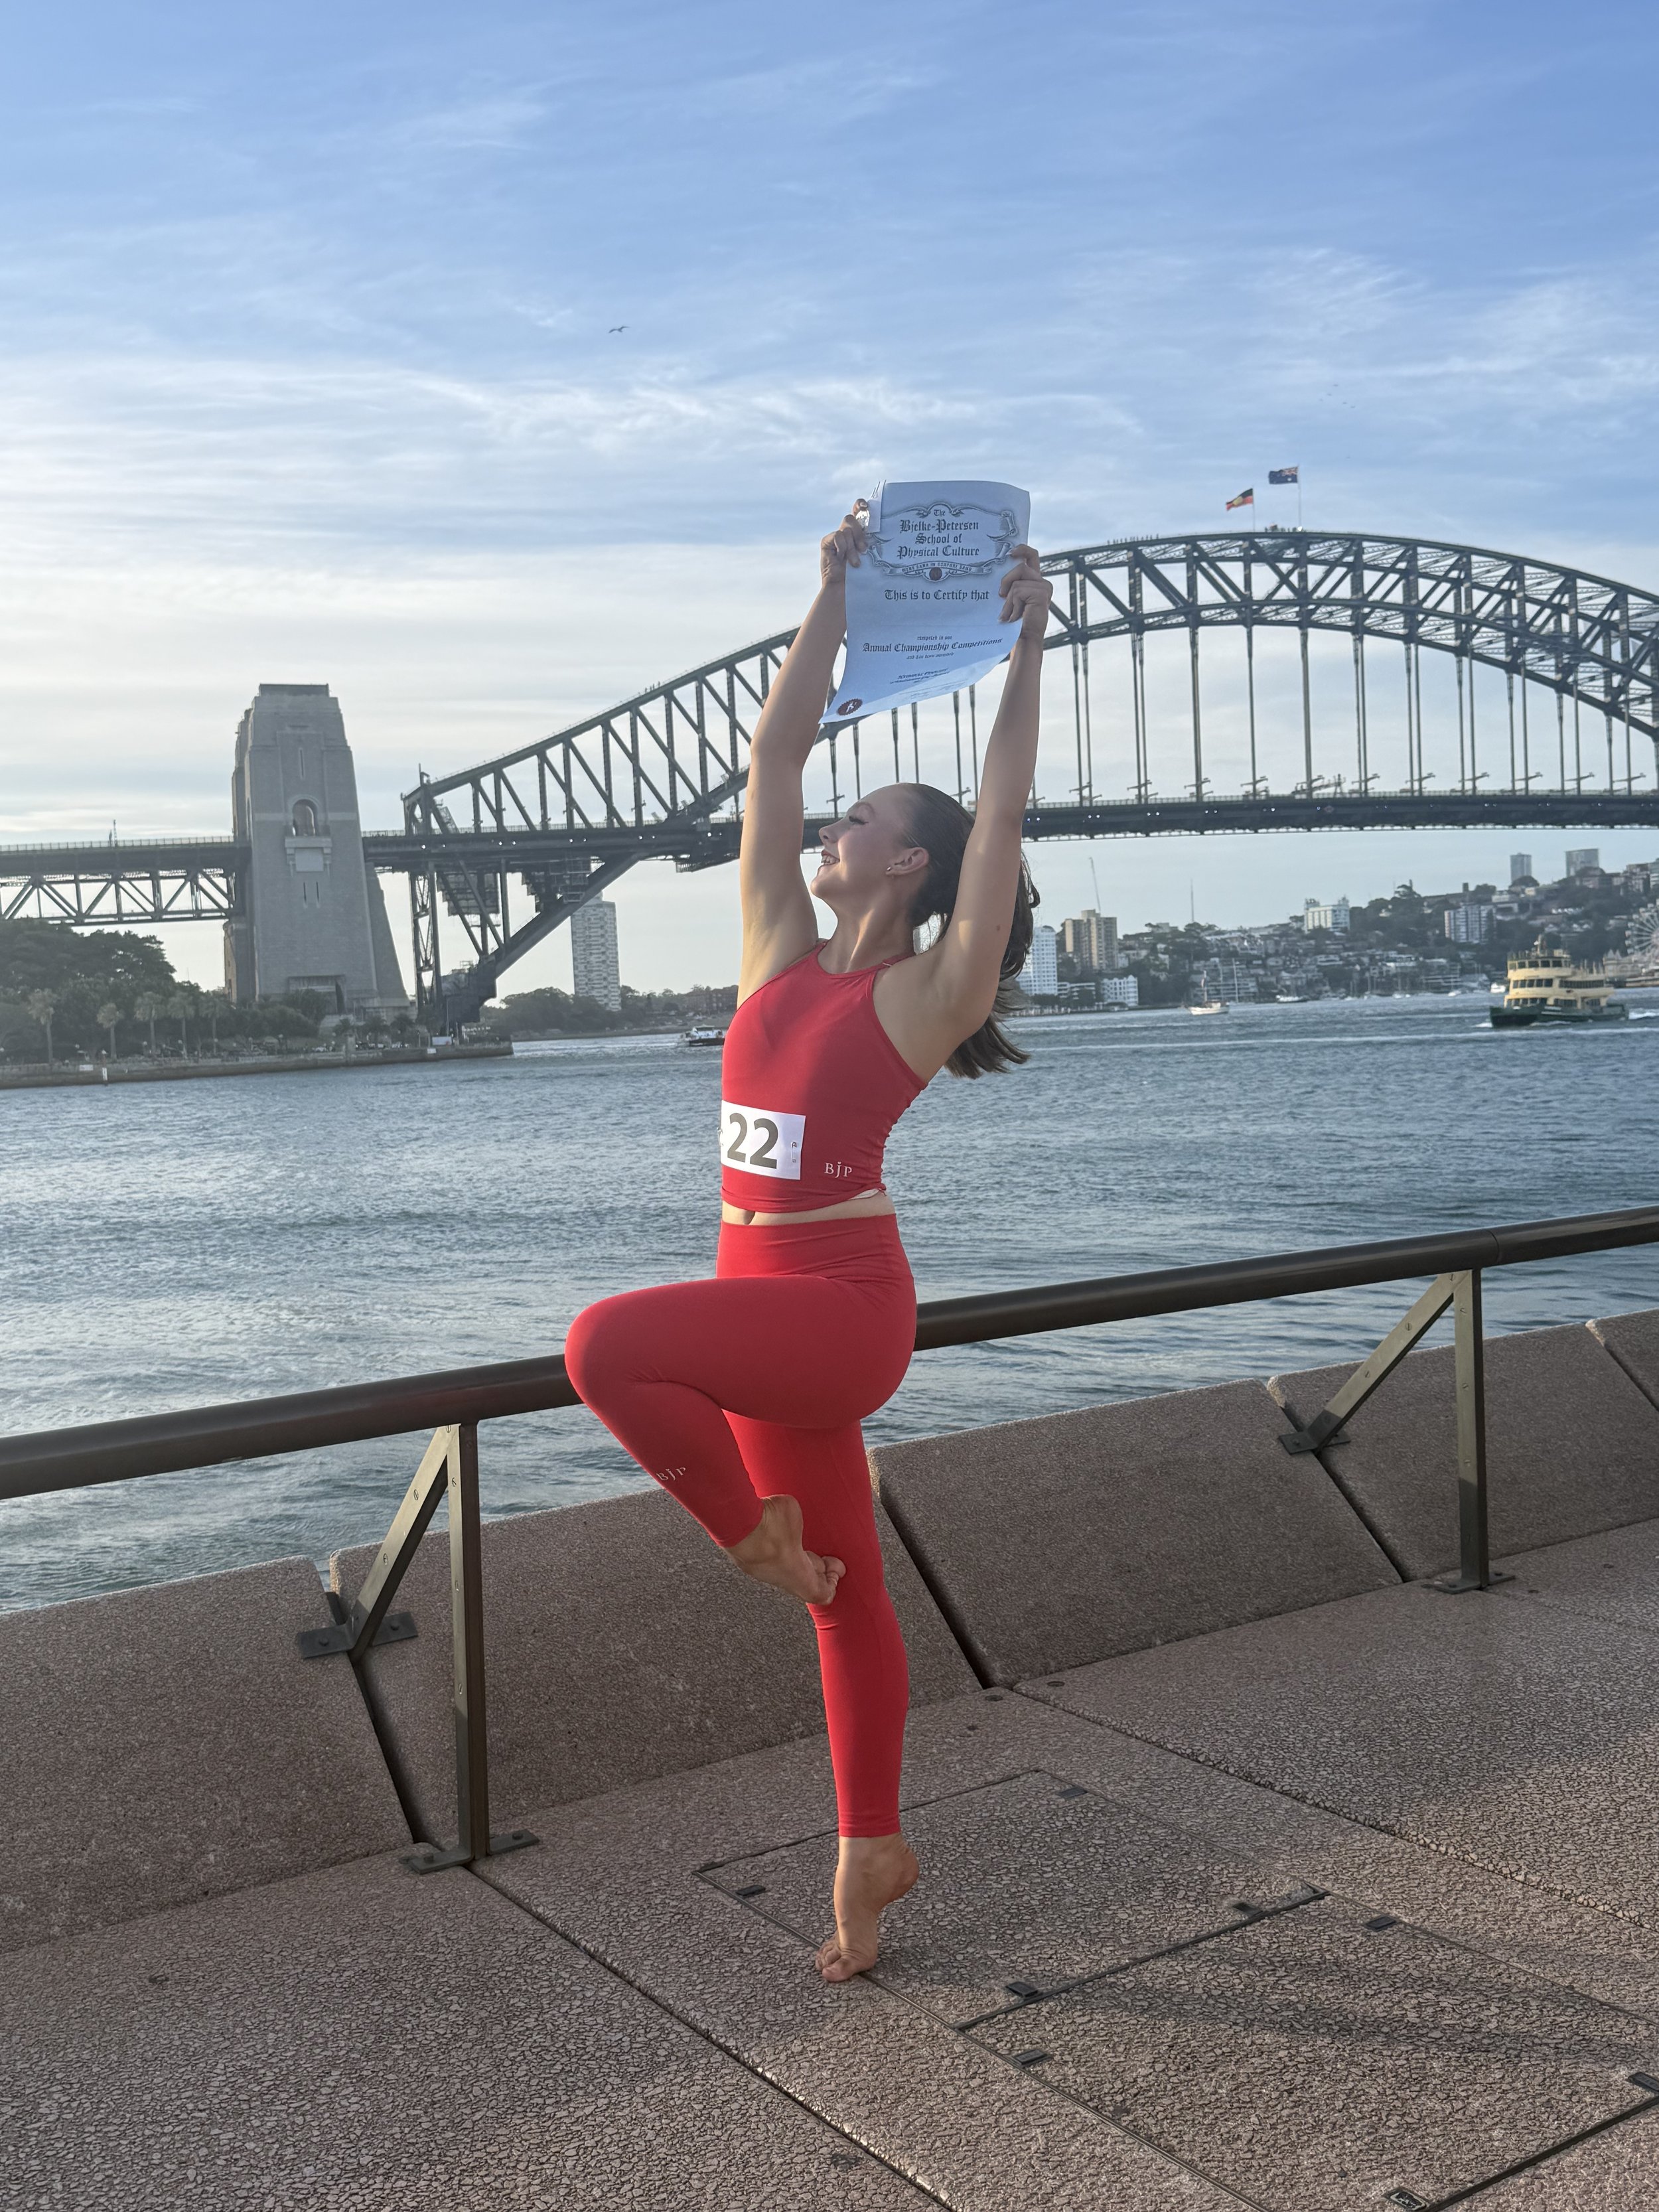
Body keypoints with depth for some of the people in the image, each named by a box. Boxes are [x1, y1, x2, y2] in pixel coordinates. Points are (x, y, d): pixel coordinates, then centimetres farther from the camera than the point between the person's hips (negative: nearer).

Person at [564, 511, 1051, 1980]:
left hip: (842, 1307, -7)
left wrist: (1028, 644, -9)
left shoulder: (927, 992, -7)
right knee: (846, 1598, 16)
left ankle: (758, 1530, -5)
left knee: (609, 1344, -30)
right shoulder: (781, 957, 8)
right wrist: (836, 599, 8)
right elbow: (775, 755, 8)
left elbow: (1004, 805, -11)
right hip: (768, 1305, 7)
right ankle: (874, 1854, 30)